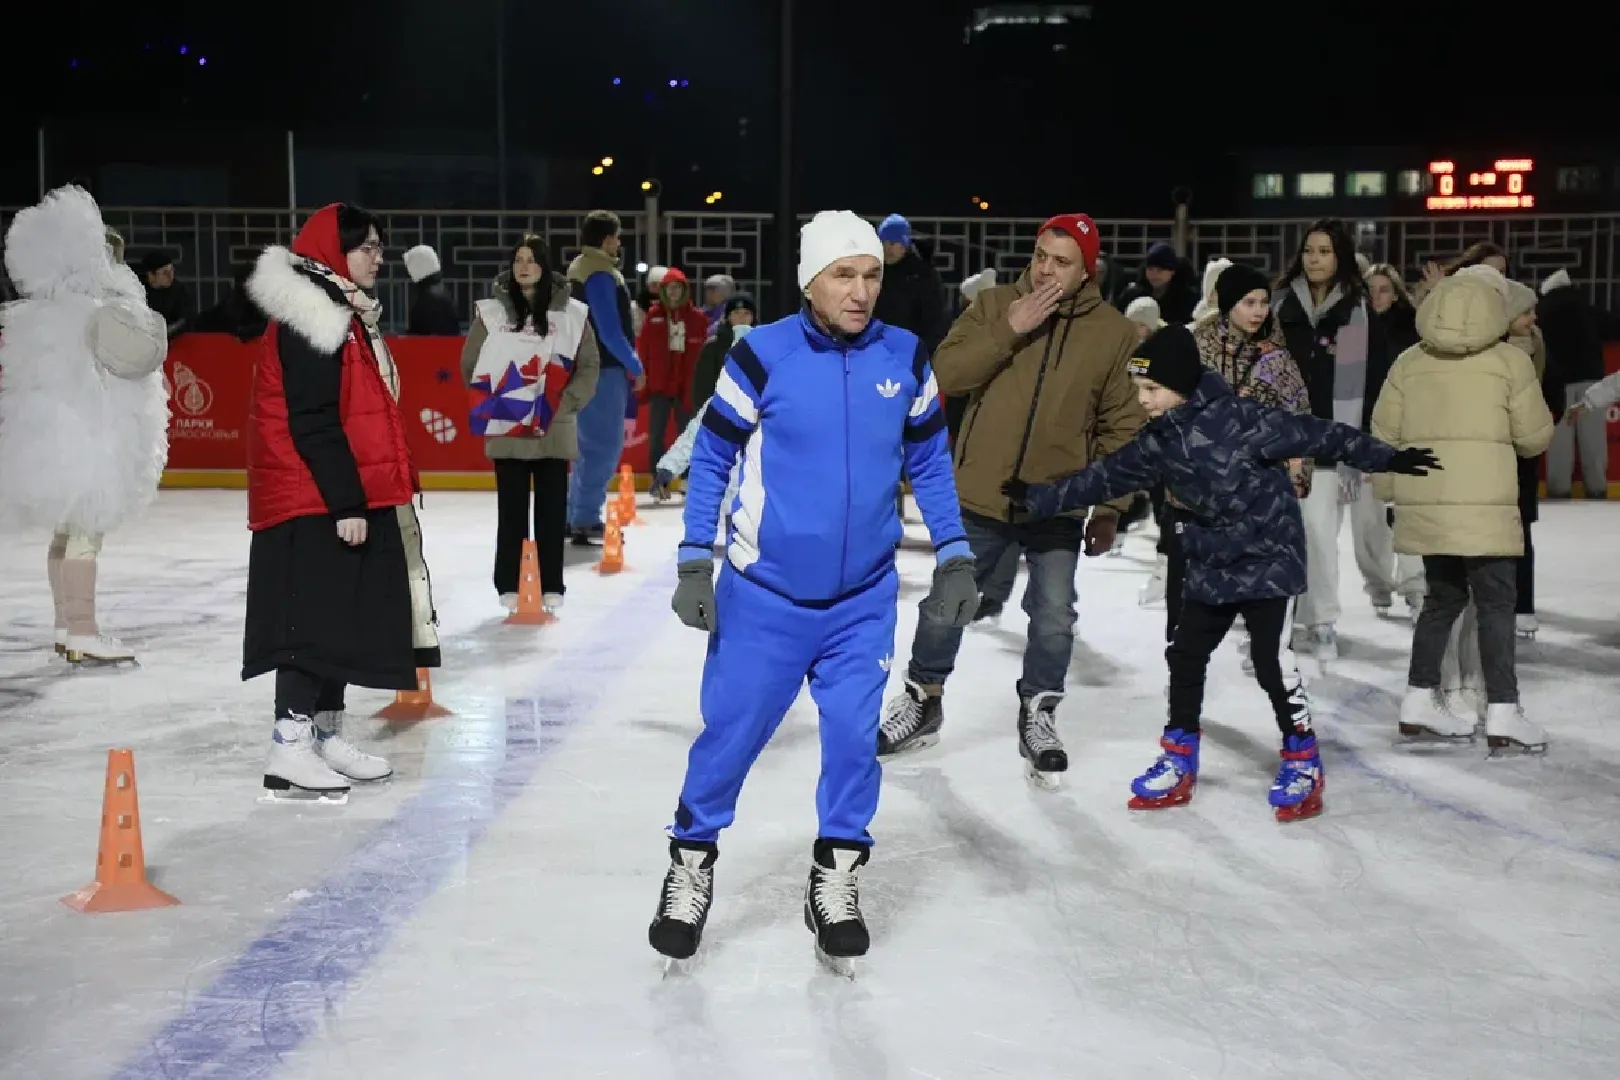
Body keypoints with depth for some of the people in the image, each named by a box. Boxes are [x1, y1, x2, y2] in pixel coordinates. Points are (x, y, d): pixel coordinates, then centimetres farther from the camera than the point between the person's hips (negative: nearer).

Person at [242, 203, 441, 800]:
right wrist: (346, 503, -23)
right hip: (315, 503, -10)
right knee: (316, 619, -9)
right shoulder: (310, 320, -15)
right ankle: (289, 749, -5)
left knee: (346, 619, 13)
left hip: (350, 499, 10)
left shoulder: (348, 314, 17)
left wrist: (363, 498, 20)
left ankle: (326, 733, 23)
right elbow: (312, 424, -21)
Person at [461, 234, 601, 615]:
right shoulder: (492, 311, 1)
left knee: (552, 509, 6)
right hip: (506, 429, 0)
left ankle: (551, 585, 14)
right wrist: (491, 400, -4)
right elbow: (470, 364, 5)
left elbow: (589, 365, 4)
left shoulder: (571, 312, 0)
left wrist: (567, 402, -6)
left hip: (555, 429, 0)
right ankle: (509, 585, 13)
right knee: (511, 509, 5)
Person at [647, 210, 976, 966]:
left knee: (854, 736, 4)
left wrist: (955, 557, 4)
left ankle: (836, 877, 24)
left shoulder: (905, 359, -2)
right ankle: (692, 863, 28)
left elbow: (929, 464, 8)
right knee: (731, 732, 6)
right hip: (763, 593, -2)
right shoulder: (761, 357, -12)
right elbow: (711, 460, -5)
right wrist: (694, 563, -8)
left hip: (863, 597, 2)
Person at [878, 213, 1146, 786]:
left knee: (1054, 617, 4)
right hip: (978, 495, 1)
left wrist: (1108, 508, -1)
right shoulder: (993, 305, -3)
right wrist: (1009, 331, -22)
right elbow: (946, 374, -13)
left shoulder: (1115, 333, -3)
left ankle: (1038, 716, 26)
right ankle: (922, 702, 32)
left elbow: (1122, 426, 1)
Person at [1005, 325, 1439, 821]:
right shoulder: (1156, 441, -1)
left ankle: (1303, 760, 10)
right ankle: (1179, 761, 23)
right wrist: (1037, 498, 9)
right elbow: (1104, 477, 8)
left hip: (1269, 559, -7)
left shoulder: (1241, 419, -21)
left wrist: (1386, 457, -21)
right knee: (1185, 656, 9)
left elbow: (1314, 434, -19)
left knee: (1271, 661, -9)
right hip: (1210, 567, 7)